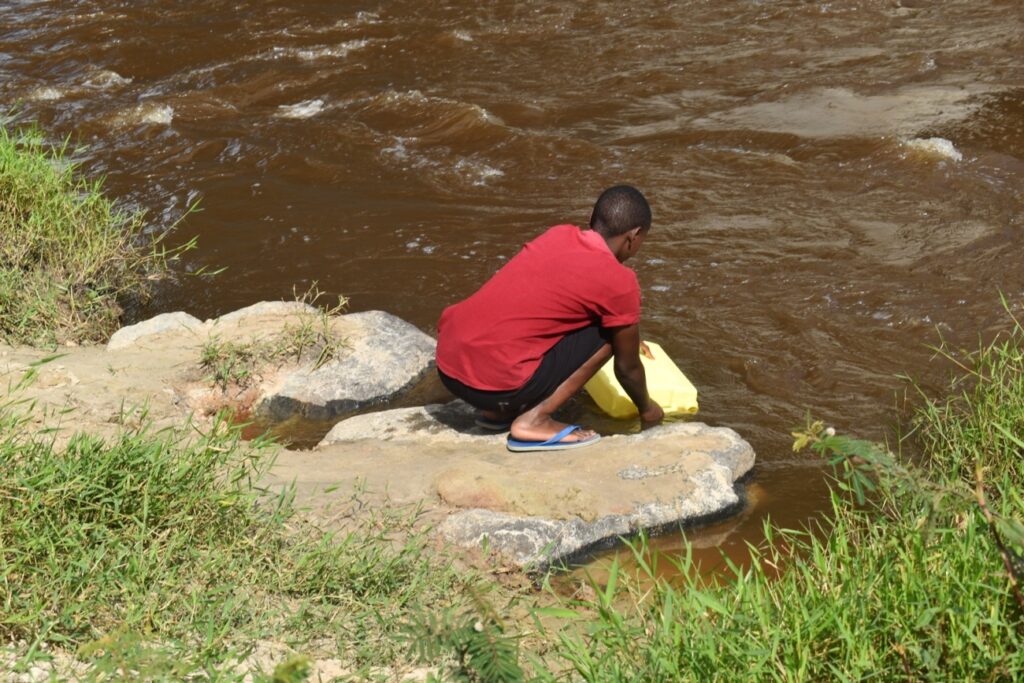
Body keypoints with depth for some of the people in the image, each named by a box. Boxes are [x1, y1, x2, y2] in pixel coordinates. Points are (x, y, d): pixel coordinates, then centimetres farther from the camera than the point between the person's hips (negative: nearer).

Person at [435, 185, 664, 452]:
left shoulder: (559, 234, 15)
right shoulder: (618, 282, -5)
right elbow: (627, 367, 9)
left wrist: (627, 339, 49)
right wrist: (646, 409, 29)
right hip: (495, 381, -8)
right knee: (606, 333, 4)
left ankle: (498, 411, 19)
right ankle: (533, 421, -1)